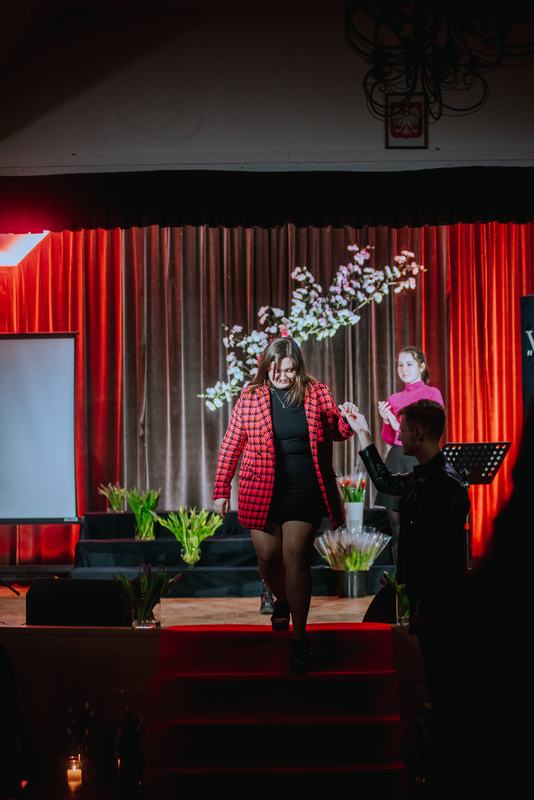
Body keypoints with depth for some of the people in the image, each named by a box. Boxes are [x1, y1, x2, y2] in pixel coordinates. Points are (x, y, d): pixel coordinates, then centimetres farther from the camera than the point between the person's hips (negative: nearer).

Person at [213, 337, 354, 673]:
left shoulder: (316, 393, 1)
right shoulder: (251, 397, 0)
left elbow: (335, 431, 12)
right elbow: (232, 444, 4)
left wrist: (348, 420, -13)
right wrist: (222, 490, 4)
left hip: (304, 491, -1)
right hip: (262, 491, 1)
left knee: (295, 559, -7)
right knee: (268, 559, 8)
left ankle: (299, 638, 1)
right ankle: (282, 601, 43)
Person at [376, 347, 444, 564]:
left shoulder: (432, 394, 0)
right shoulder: (393, 399, 13)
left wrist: (399, 426, -12)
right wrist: (386, 421, -4)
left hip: (421, 459, -5)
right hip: (396, 460, 5)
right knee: (396, 525, 4)